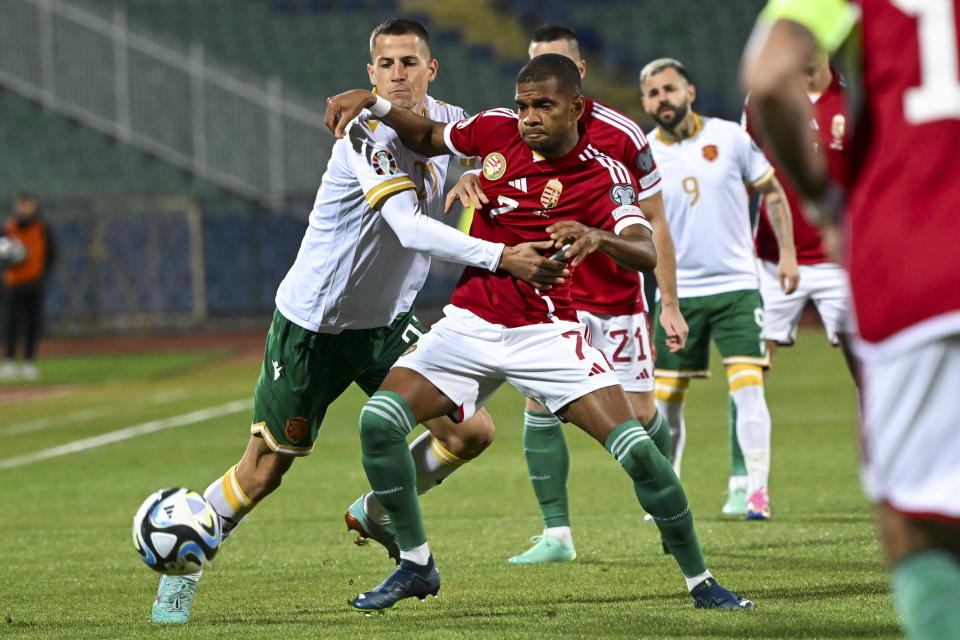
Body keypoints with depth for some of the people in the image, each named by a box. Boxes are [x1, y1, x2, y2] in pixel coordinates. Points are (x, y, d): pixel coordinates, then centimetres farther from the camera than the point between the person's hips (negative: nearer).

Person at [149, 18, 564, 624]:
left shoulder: (448, 120, -3)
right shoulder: (367, 135, -25)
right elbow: (410, 227, -39)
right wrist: (500, 257, -47)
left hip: (387, 323, 6)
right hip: (313, 324, -6)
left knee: (471, 432, -6)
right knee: (263, 470, 2)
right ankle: (182, 571, 23)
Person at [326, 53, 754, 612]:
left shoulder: (603, 176, -12)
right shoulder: (496, 131, 0)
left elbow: (646, 253, -27)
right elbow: (428, 137, 20)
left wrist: (599, 238, -48)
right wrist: (374, 102, 4)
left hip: (547, 332, -4)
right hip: (470, 324, 4)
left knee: (638, 450, -17)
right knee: (379, 422, -13)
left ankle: (699, 580, 2)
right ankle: (416, 565, 5)